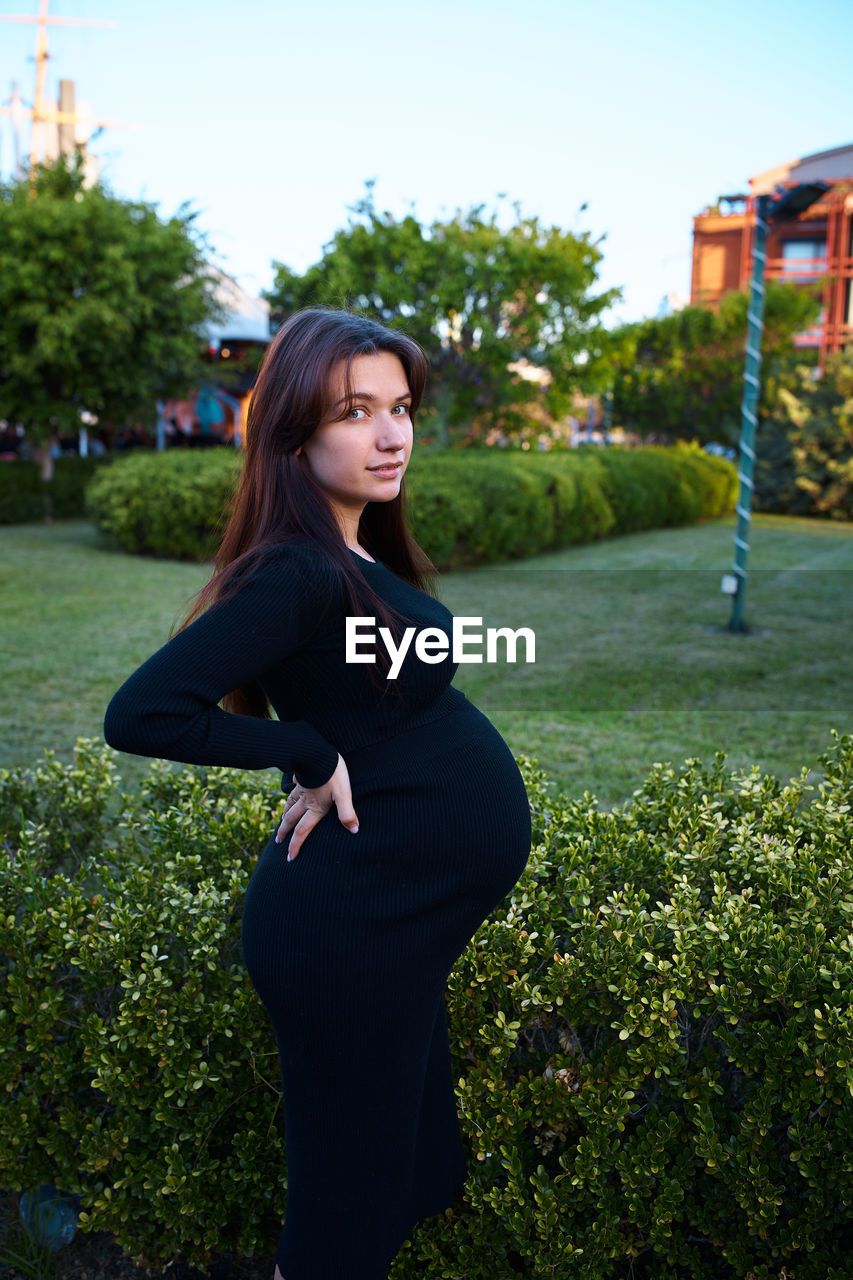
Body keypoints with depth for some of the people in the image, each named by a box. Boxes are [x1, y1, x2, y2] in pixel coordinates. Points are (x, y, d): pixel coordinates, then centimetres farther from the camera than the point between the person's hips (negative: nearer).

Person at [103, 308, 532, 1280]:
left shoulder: (360, 556, 4)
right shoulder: (299, 572, -23)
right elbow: (139, 713, -29)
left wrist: (325, 770, 5)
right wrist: (310, 755, -22)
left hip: (404, 907, 9)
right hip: (358, 920, -9)